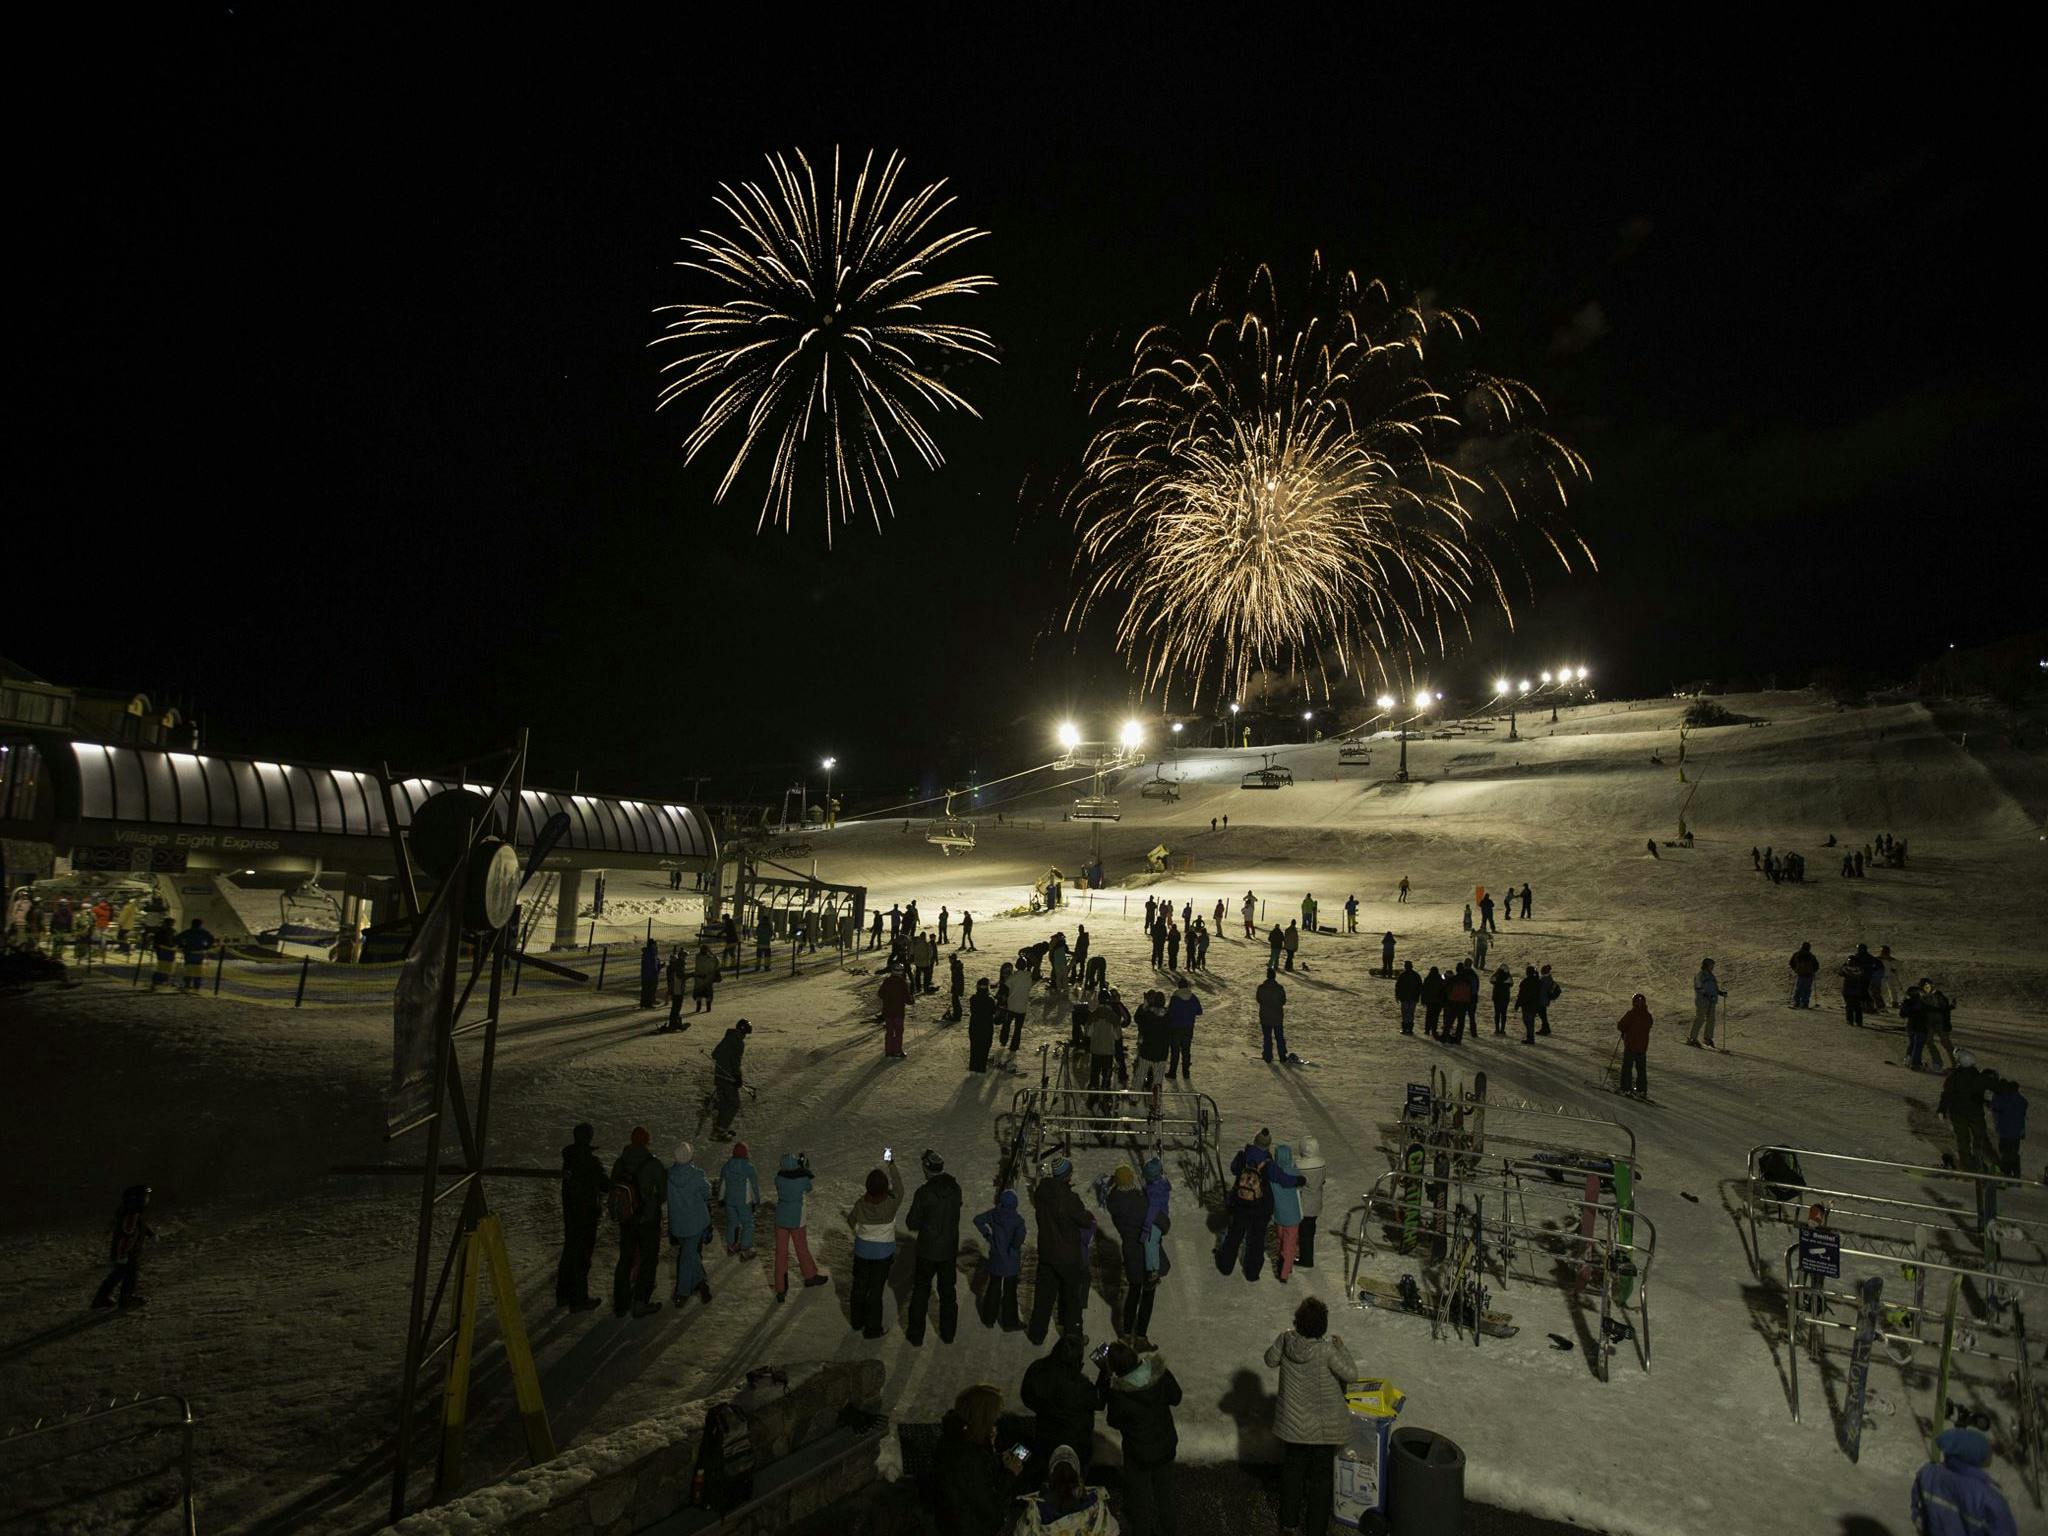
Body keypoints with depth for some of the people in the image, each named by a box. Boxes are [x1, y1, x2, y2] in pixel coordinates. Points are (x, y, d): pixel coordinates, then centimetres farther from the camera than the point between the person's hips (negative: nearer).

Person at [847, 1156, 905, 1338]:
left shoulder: (860, 1204, -17)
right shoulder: (890, 1204, -24)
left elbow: (852, 1222, 1)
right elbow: (899, 1189, -7)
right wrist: (891, 1164, -4)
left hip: (862, 1249, 2)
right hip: (883, 1252, -2)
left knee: (859, 1286, 20)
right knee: (876, 1289, 10)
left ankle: (858, 1321, 38)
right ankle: (872, 1328, 19)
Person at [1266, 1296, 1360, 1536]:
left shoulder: (1285, 1340, -18)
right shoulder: (1326, 1350, -29)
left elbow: (1270, 1359, 1)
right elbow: (1351, 1374, -17)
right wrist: (1341, 1347, -5)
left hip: (1294, 1422, 4)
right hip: (1323, 1426, -3)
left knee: (1293, 1467, 24)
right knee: (1321, 1474, 16)